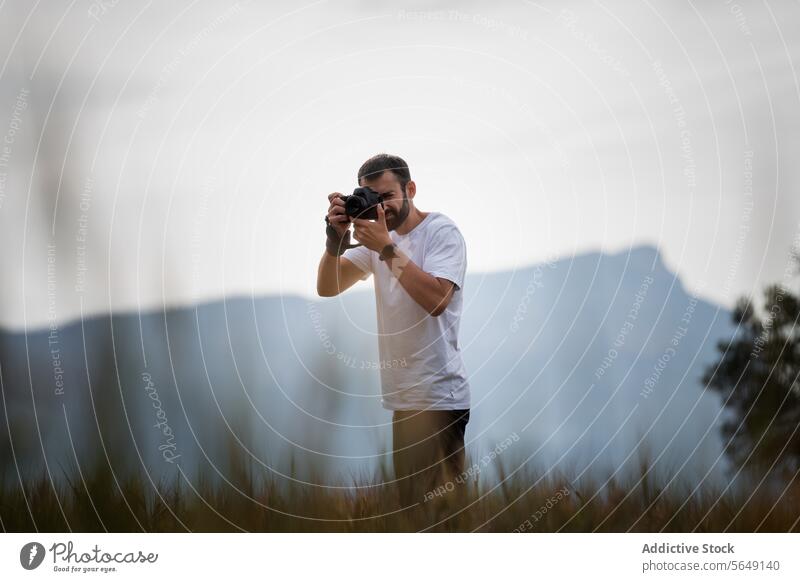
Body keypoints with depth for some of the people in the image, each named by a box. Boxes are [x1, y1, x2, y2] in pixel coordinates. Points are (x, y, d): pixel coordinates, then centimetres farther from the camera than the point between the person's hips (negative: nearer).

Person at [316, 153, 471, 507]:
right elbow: (327, 288, 4)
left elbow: (435, 299, -23)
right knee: (410, 504, 13)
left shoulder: (442, 232, -8)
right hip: (401, 398, 7)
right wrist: (337, 237, -13)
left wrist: (386, 248, -23)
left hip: (438, 398, -7)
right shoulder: (376, 233, 11)